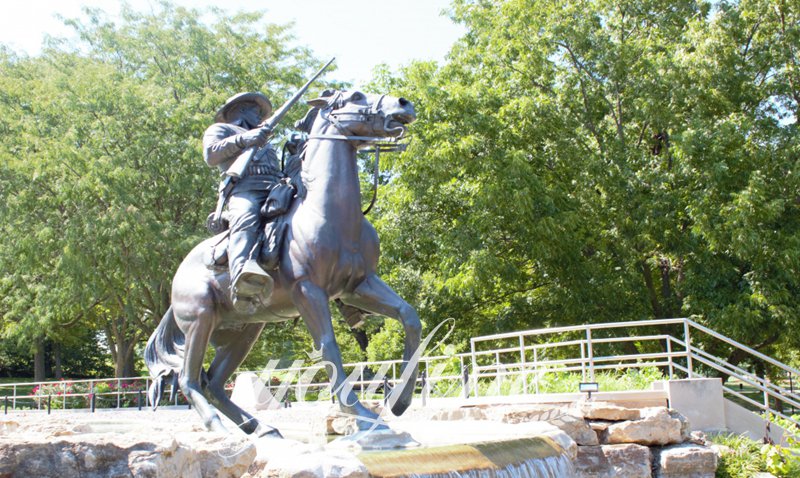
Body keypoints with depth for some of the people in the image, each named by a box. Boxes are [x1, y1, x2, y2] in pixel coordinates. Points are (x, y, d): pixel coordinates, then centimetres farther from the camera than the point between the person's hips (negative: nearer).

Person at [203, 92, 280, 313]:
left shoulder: (265, 146, 49)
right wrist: (243, 139, -5)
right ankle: (242, 283, -68)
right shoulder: (220, 129, 28)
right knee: (247, 224, -40)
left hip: (277, 191, 7)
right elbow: (210, 154, 6)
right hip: (246, 190, -7)